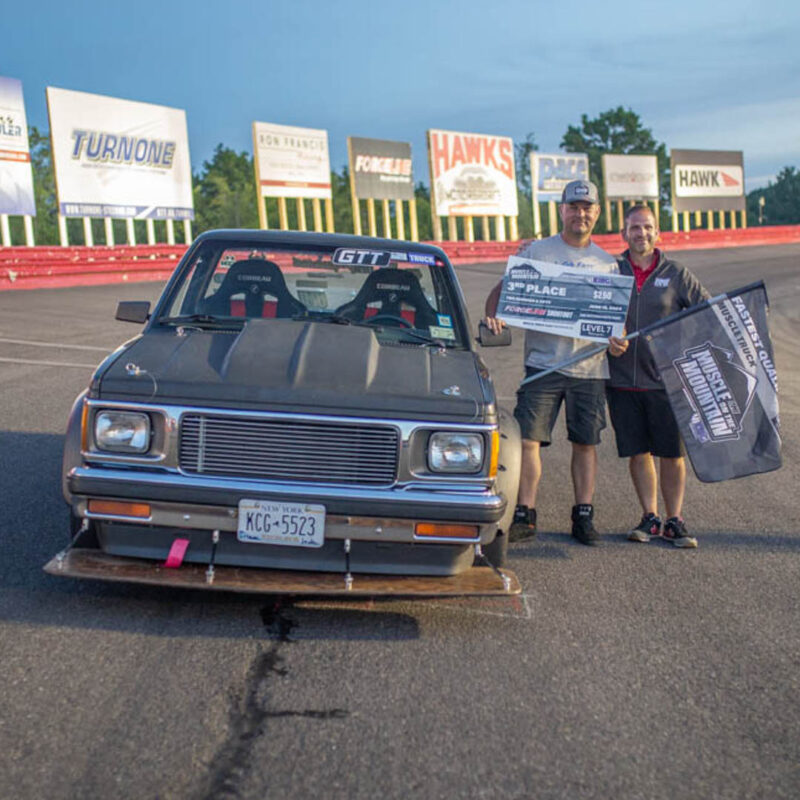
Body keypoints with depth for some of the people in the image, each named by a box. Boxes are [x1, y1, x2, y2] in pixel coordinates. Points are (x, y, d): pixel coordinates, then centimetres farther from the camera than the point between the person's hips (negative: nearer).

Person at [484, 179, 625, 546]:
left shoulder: (607, 262, 13)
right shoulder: (536, 252, 5)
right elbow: (503, 288, 3)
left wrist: (617, 337, -6)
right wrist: (493, 314, -18)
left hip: (590, 367, 2)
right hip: (543, 361, -2)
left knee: (585, 443, 7)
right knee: (528, 439, -6)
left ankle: (583, 516, 17)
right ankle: (524, 515, 3)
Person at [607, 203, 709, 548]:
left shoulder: (676, 274, 3)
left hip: (666, 380, -1)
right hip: (622, 380, 1)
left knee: (672, 454, 3)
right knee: (637, 453, 7)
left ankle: (674, 521, 16)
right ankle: (650, 517, 21)